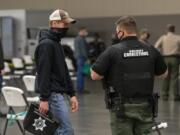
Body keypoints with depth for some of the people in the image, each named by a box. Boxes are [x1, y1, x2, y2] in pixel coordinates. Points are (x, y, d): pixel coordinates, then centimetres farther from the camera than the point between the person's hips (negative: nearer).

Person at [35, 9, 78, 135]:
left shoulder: (56, 43, 18)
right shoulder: (46, 44, -13)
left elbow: (63, 71, 20)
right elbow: (43, 73, -19)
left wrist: (72, 94, 16)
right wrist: (44, 98, -23)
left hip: (58, 94, 10)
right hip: (53, 94, -10)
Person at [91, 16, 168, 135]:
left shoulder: (113, 51, -11)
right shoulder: (151, 51, 0)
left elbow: (95, 75, -10)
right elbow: (164, 73, 13)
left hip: (122, 107, -3)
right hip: (145, 105, 3)